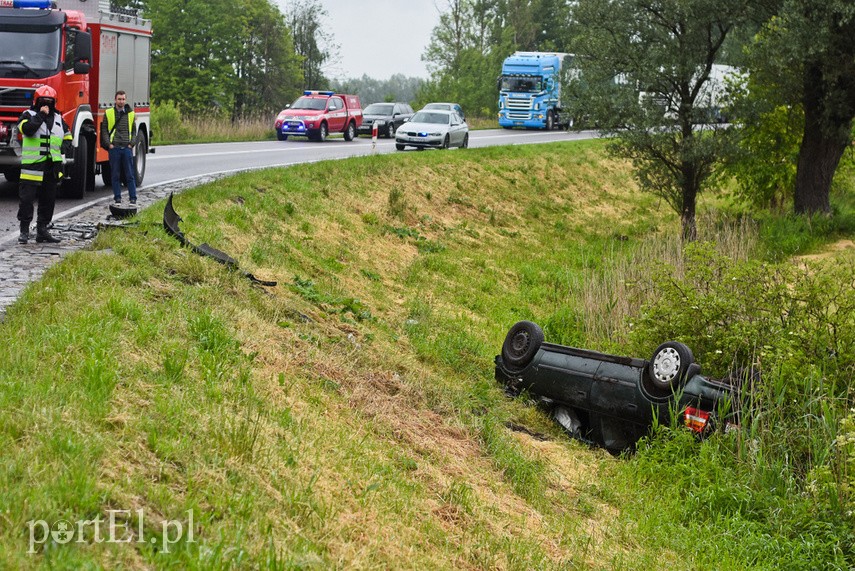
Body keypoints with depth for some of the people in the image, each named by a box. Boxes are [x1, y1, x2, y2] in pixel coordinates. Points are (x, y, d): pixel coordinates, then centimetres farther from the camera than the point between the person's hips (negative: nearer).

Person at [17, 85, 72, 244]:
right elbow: (27, 129, -21)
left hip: (52, 168, 5)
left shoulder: (58, 118, 16)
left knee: (48, 200, 10)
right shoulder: (28, 115, 0)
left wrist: (65, 146, 7)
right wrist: (40, 115, -19)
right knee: (27, 198, -5)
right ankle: (24, 230, 1)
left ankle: (42, 230, 19)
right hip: (32, 165, -5)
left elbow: (67, 136, 27)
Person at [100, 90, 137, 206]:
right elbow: (104, 130, 6)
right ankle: (117, 198, 8)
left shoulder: (131, 114, 9)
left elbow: (134, 131, 14)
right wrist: (109, 144, -5)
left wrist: (131, 143, 0)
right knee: (115, 175, 3)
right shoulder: (108, 113, 5)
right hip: (114, 148, -1)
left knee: (130, 175, -1)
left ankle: (133, 198, 2)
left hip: (127, 148, 1)